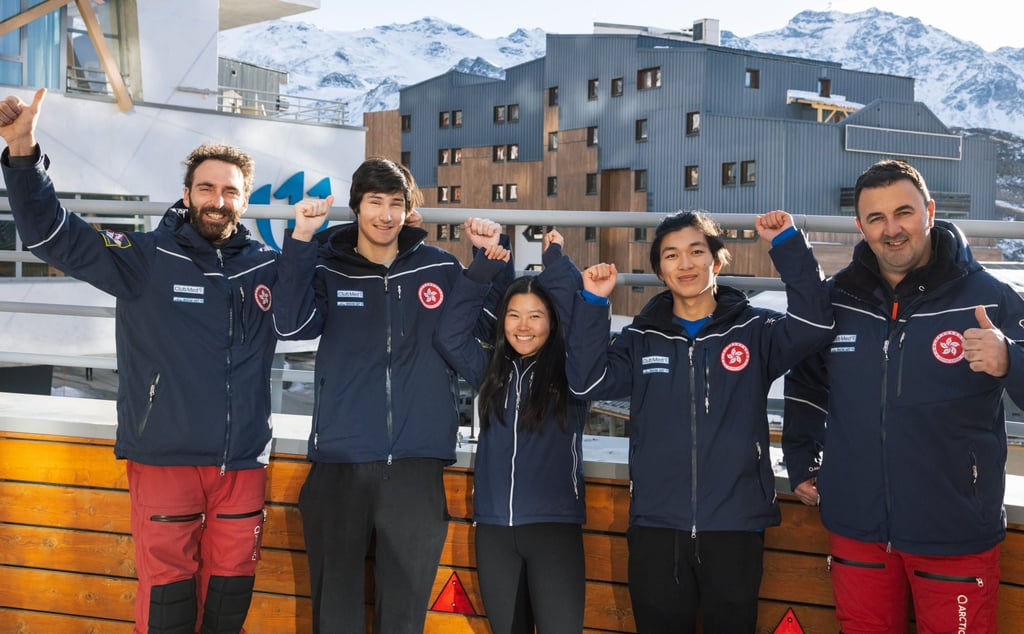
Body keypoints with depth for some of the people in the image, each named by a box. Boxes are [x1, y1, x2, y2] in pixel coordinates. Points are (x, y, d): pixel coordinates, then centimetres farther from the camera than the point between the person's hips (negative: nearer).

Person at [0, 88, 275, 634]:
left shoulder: (268, 266, 5)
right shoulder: (146, 258, -3)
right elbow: (52, 234, -7)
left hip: (243, 461, 3)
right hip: (164, 458, -3)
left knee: (231, 583, 13)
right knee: (167, 587, 3)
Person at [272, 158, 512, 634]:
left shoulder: (441, 269, 7)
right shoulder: (327, 268, 4)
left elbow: (500, 322, 9)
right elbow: (291, 325, -13)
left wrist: (491, 257, -4)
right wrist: (300, 239, -18)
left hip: (416, 463, 1)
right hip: (340, 461, 0)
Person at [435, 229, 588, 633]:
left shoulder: (571, 370, 1)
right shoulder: (491, 368, 11)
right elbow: (449, 335, 1)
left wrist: (556, 259, -1)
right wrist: (483, 269, -2)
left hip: (555, 524, -4)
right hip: (494, 527, 4)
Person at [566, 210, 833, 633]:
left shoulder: (754, 330, 3)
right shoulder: (641, 338, 8)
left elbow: (814, 325, -13)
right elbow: (587, 382, -3)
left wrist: (788, 246, -17)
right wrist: (593, 303, -10)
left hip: (735, 525, -1)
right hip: (656, 526, 1)